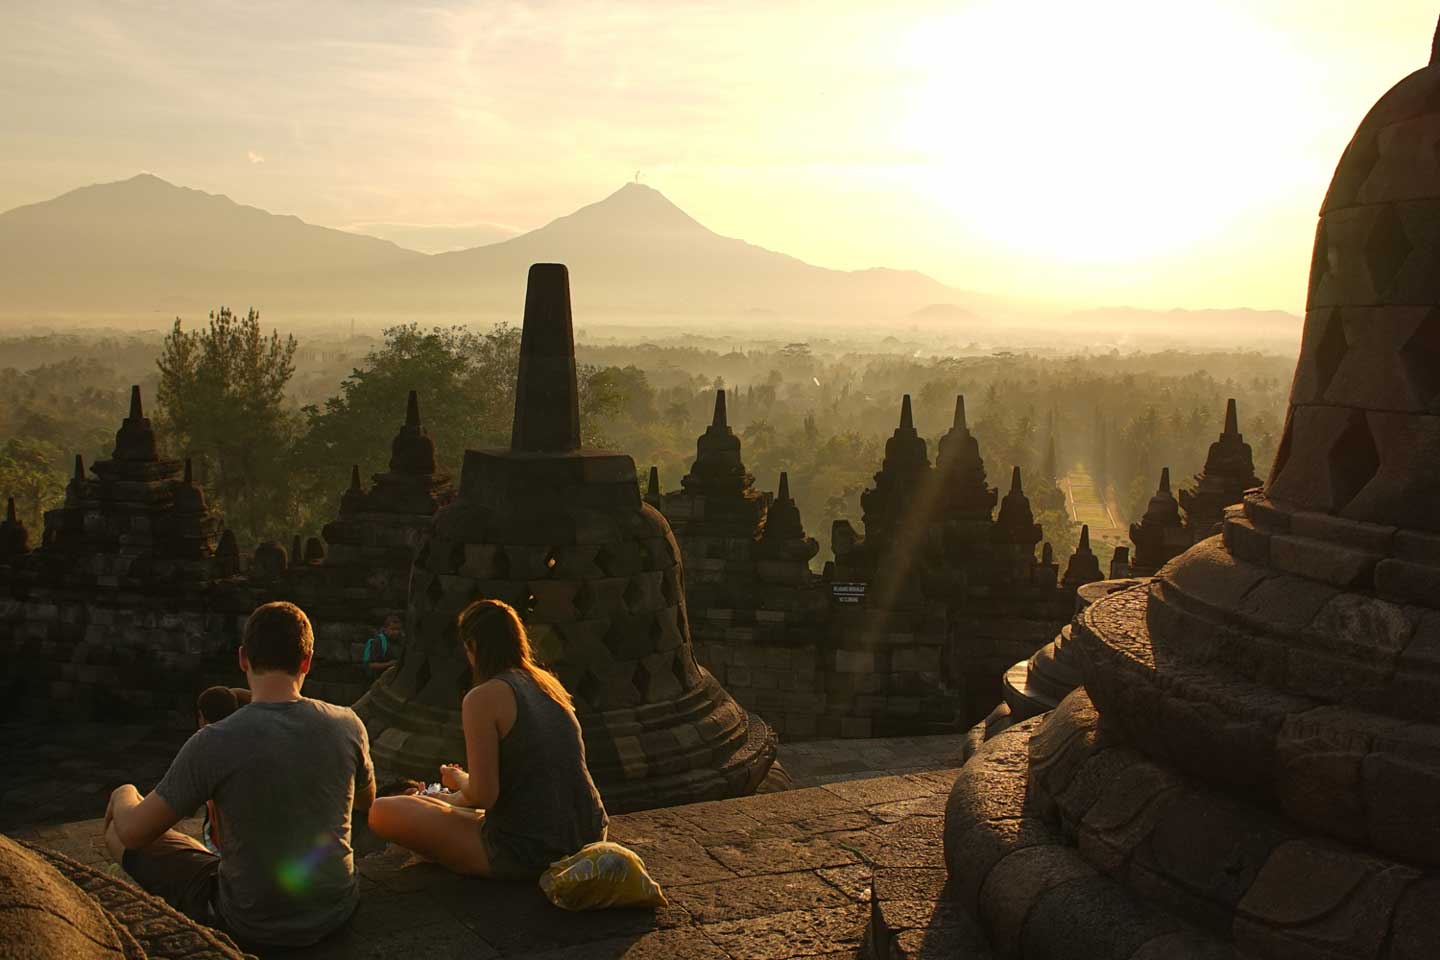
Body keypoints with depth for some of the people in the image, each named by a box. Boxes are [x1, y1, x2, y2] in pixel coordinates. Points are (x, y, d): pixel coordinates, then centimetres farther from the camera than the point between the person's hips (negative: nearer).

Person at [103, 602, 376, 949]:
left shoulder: (213, 743, -23)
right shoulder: (348, 725, -12)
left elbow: (134, 833, -12)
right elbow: (367, 802, 7)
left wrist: (123, 793, 10)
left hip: (253, 926, -4)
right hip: (337, 907, 4)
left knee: (116, 833, 15)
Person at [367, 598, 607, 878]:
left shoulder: (483, 698, -15)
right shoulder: (550, 686, 8)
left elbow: (483, 795, -17)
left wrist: (460, 780, 7)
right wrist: (455, 798, 32)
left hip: (527, 854, -9)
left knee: (382, 812, -3)